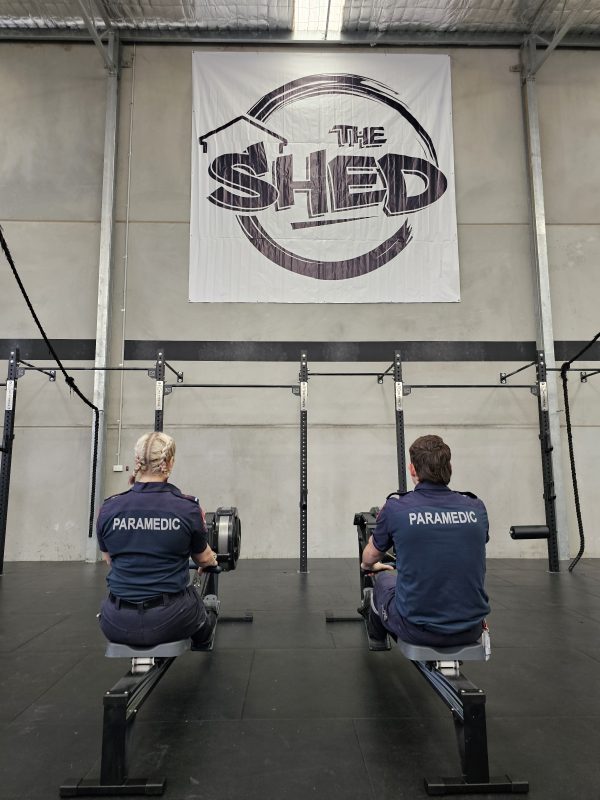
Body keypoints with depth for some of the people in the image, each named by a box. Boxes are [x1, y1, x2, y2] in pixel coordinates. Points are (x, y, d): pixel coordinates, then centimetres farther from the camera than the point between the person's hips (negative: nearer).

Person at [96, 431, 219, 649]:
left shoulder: (109, 508, -5)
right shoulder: (188, 508, -10)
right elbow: (203, 558, 9)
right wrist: (212, 560, 34)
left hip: (117, 626, 2)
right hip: (169, 622, -1)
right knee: (206, 607, 36)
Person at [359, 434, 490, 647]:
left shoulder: (396, 508, -9)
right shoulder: (476, 509, -1)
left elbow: (369, 559, 12)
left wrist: (369, 566, 36)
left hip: (417, 629, -3)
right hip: (470, 630, 3)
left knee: (384, 578, 31)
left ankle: (377, 634, 54)